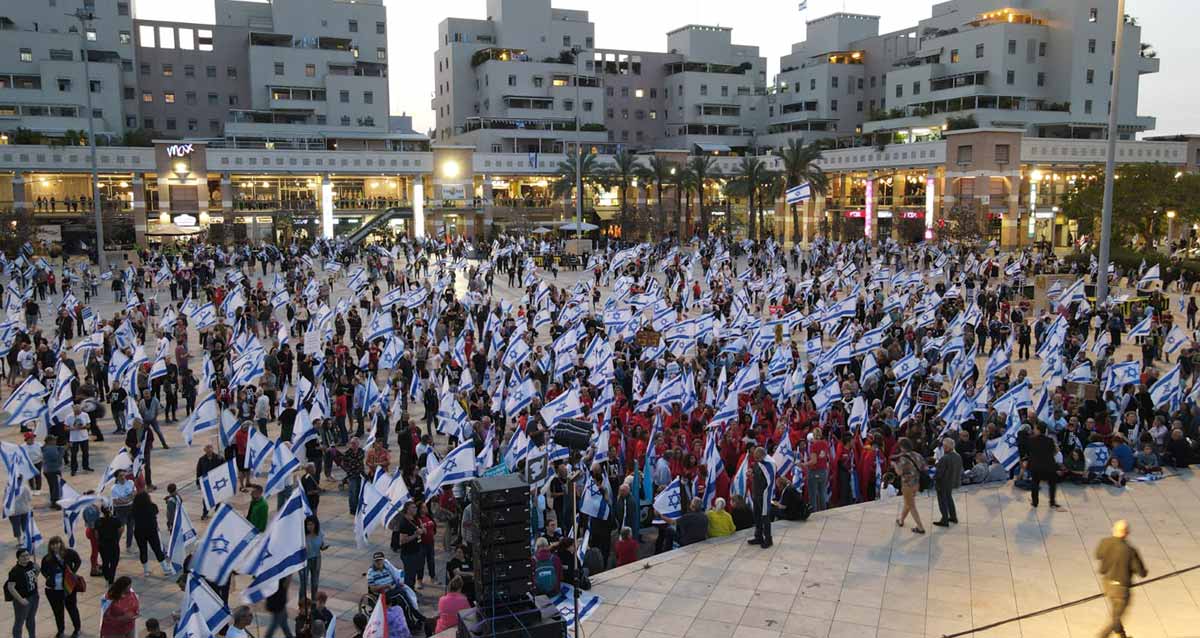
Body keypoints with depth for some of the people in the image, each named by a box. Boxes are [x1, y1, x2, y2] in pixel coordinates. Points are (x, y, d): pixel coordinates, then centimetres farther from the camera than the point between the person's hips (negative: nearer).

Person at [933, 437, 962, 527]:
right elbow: (960, 470, 5)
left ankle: (945, 520, 14)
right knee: (949, 498, 25)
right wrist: (958, 479, 17)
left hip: (943, 483, -8)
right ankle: (953, 517, 35)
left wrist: (934, 478, -6)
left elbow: (939, 472, -25)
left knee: (943, 501, 7)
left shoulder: (944, 459, -30)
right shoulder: (958, 457, -5)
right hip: (952, 482, 8)